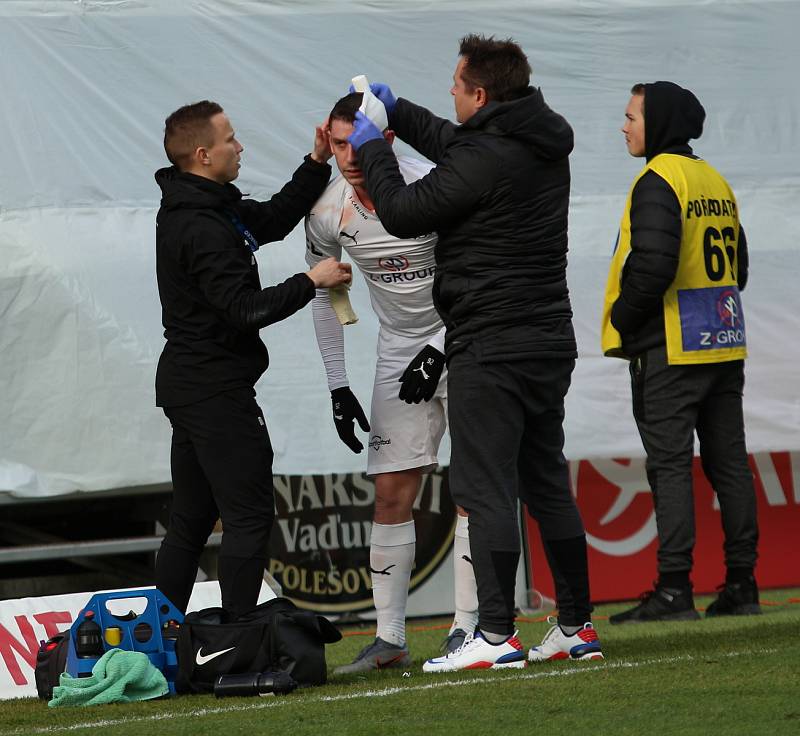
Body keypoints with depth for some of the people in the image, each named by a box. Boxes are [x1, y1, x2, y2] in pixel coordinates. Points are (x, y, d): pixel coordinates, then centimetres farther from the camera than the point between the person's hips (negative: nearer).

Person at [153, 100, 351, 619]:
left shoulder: (203, 208, 11)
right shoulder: (203, 229, -20)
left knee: (190, 521, 13)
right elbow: (246, 309, -24)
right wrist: (311, 281, -14)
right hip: (216, 392, -10)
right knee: (249, 516, -8)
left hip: (187, 387, 10)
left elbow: (274, 218, 21)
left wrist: (318, 163, 13)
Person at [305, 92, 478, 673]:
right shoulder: (328, 213, -8)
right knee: (392, 493, 1)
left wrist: (439, 353, -20)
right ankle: (389, 640, 3)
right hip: (400, 352, 5)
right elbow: (324, 297, 8)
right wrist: (339, 388, 5)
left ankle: (468, 625, -4)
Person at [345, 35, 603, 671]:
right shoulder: (546, 146, 10)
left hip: (490, 349, -9)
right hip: (551, 341, 9)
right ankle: (577, 626, 16)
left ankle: (496, 636, -9)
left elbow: (401, 212, -9)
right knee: (548, 484, 14)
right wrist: (398, 111, 31)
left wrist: (374, 148, 6)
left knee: (487, 491, -6)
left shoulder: (484, 159, -18)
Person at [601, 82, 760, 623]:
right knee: (728, 462, 9)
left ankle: (674, 589, -10)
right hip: (724, 346, 8)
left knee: (670, 464, -7)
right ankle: (742, 584, 10)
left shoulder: (658, 182, -12)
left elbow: (652, 265, -22)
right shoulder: (716, 182, 15)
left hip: (670, 350, -8)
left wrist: (622, 321, -9)